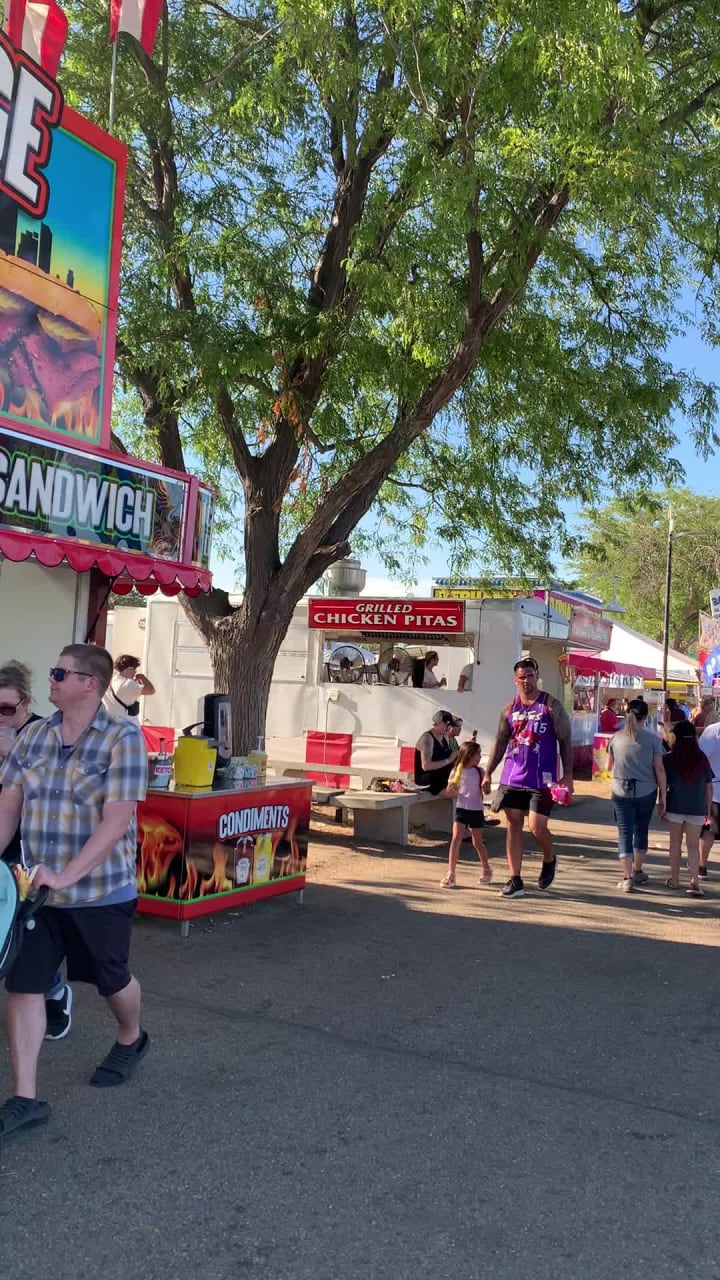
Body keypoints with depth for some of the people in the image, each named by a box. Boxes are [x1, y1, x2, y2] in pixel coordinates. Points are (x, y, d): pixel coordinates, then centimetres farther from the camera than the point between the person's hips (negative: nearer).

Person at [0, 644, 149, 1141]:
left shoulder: (123, 738, -16)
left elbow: (116, 821, -21)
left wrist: (64, 877, -27)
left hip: (101, 891, -4)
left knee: (112, 979, 17)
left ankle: (131, 1040, 48)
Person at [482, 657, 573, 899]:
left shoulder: (552, 707, -4)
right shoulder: (510, 709, 8)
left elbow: (565, 742, -3)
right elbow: (500, 742, 13)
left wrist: (567, 775, -9)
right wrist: (488, 773, 9)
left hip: (541, 779, -4)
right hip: (512, 777, 4)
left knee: (537, 827, -8)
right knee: (513, 826, 5)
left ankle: (549, 860, 24)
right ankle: (515, 880, 12)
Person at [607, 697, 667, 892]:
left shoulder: (616, 738, -2)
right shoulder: (653, 739, -7)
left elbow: (609, 766, 8)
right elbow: (659, 770, -6)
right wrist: (663, 796, 0)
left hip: (620, 792, 0)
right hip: (646, 792, 0)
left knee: (625, 832, 3)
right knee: (641, 830, 17)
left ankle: (627, 877, -4)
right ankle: (637, 872, 29)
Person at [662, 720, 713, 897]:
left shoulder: (669, 758, -7)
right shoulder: (702, 759, -1)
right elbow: (709, 787, 4)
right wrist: (708, 810, 13)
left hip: (675, 807, -1)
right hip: (697, 809, 1)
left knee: (675, 843, 14)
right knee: (693, 845, 7)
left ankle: (674, 879, 22)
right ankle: (694, 882, -4)